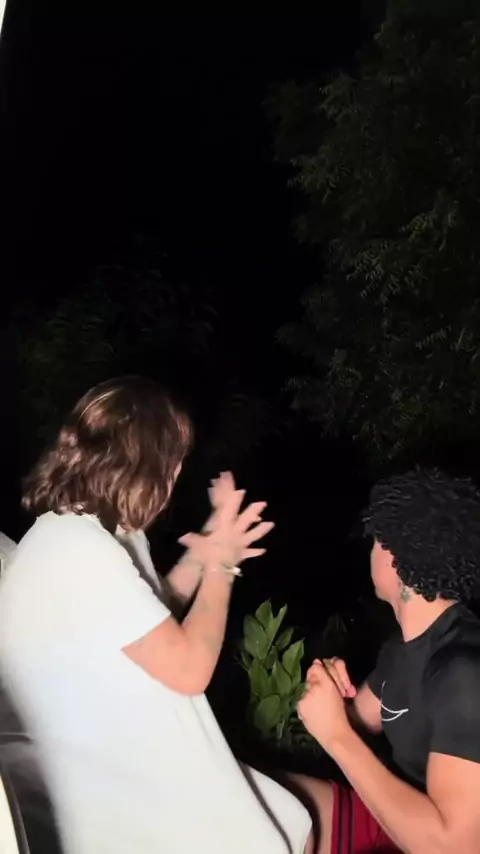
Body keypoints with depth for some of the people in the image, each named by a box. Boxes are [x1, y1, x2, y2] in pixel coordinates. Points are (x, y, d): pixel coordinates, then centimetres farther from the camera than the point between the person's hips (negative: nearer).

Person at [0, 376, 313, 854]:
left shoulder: (80, 533, 5)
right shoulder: (78, 550, -27)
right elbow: (188, 668, -24)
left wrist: (199, 561, 5)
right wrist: (219, 564, -10)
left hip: (137, 774, 10)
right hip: (128, 808, -10)